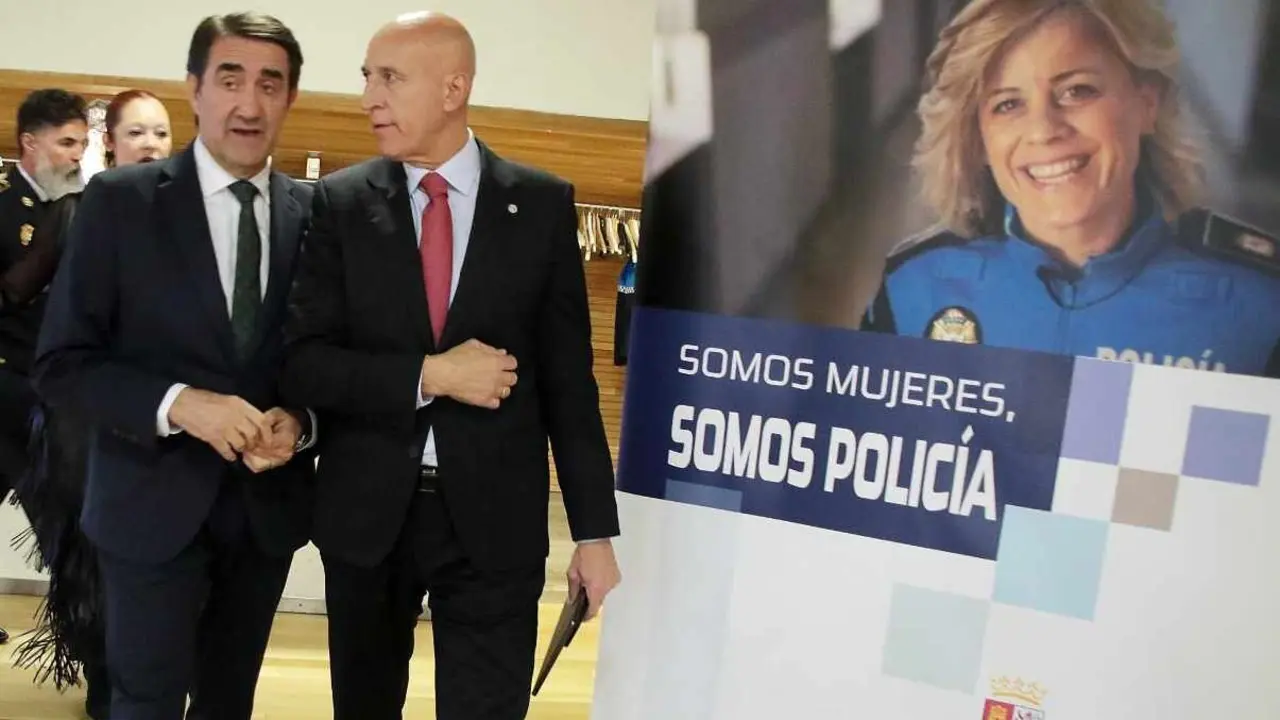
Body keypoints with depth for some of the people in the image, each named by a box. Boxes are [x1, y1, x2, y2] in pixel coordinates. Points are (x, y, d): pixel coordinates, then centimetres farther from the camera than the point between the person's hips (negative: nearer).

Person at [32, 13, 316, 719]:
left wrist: (299, 419, -16)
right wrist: (178, 404, -24)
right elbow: (61, 364, -9)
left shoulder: (314, 213, -1)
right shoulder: (119, 200, -8)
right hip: (155, 502, -3)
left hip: (269, 503, 3)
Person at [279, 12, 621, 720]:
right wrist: (428, 376, -18)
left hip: (496, 515, -1)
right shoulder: (340, 202, -1)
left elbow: (567, 375, -1)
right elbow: (301, 362, -5)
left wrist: (593, 528, -1)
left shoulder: (543, 204, -2)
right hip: (367, 510, 2)